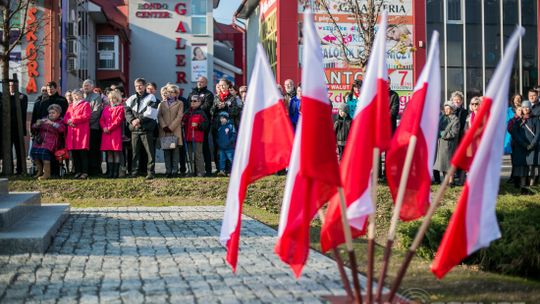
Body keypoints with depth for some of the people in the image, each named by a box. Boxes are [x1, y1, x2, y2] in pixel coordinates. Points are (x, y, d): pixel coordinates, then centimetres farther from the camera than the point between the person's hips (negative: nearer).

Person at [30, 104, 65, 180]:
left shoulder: (60, 122, 9)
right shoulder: (44, 120, 22)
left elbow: (62, 129, -14)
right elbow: (33, 128, 23)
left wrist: (52, 123, -20)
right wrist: (37, 125, -1)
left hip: (51, 142, -5)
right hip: (40, 141, 5)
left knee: (44, 151, -33)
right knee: (33, 151, -21)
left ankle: (47, 173, -24)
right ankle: (40, 170, 0)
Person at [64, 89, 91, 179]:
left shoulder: (86, 104, 4)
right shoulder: (70, 106, 23)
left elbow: (86, 116, -10)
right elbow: (66, 117, 17)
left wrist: (73, 120, -11)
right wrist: (69, 121, -6)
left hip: (82, 131, -6)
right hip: (72, 131, 6)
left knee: (83, 153, -8)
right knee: (74, 154, 6)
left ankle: (85, 172, -7)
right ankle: (77, 172, 11)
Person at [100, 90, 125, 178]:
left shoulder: (120, 108, 1)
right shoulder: (106, 108, 17)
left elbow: (118, 120, -9)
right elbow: (101, 120, 13)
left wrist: (109, 128, -13)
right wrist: (104, 127, -6)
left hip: (116, 133, -5)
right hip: (106, 133, 5)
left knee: (116, 153, -4)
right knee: (109, 153, 5)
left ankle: (116, 172, -3)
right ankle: (110, 172, 7)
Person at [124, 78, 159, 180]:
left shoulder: (151, 98, 4)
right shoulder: (131, 99, 17)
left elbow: (150, 113, -8)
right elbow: (127, 112, 7)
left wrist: (139, 120, -14)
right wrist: (132, 121, -11)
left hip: (147, 129, -4)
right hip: (134, 129, 4)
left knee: (150, 151, -5)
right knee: (135, 151, 6)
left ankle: (150, 172, -4)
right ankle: (134, 172, 12)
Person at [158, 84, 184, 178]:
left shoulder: (179, 103, 11)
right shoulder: (162, 104, 17)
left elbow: (179, 116, 0)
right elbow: (159, 116, 6)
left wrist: (171, 127, -9)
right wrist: (164, 126, -10)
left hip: (175, 130, -2)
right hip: (164, 131, 2)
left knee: (175, 150, -4)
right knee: (166, 151, 0)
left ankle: (175, 170, -4)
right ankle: (168, 170, 1)